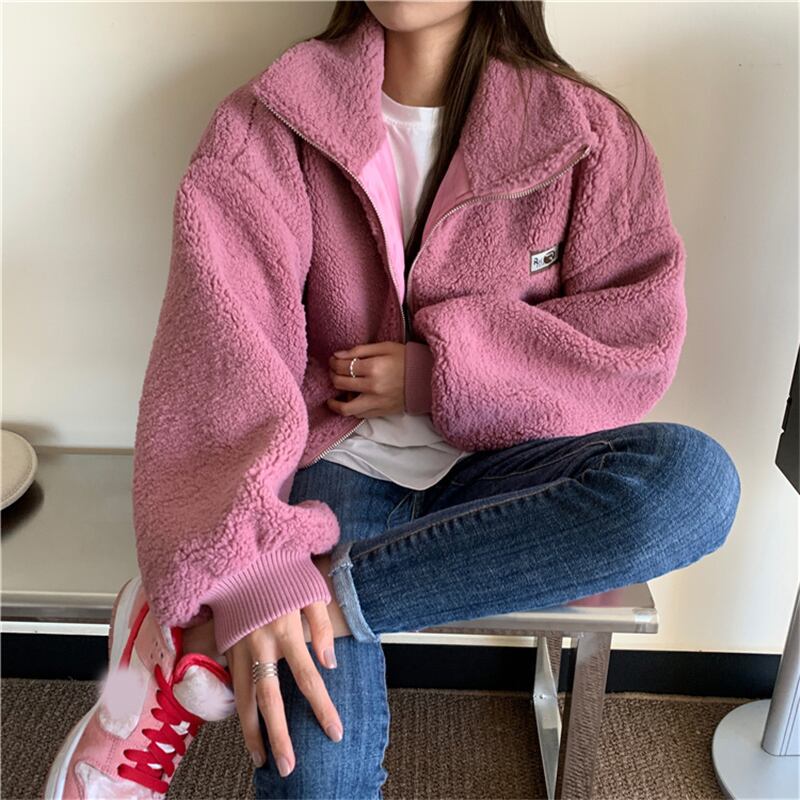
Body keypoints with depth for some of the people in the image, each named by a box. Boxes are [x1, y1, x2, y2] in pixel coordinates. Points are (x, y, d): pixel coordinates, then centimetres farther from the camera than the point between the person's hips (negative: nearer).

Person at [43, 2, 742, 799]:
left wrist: (440, 372, -14)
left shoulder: (586, 132, 1)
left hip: (490, 468, 4)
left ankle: (203, 648, -26)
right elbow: (220, 346, -17)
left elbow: (644, 338, -3)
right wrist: (248, 565, -31)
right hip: (334, 463, -3)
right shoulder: (268, 127, -4)